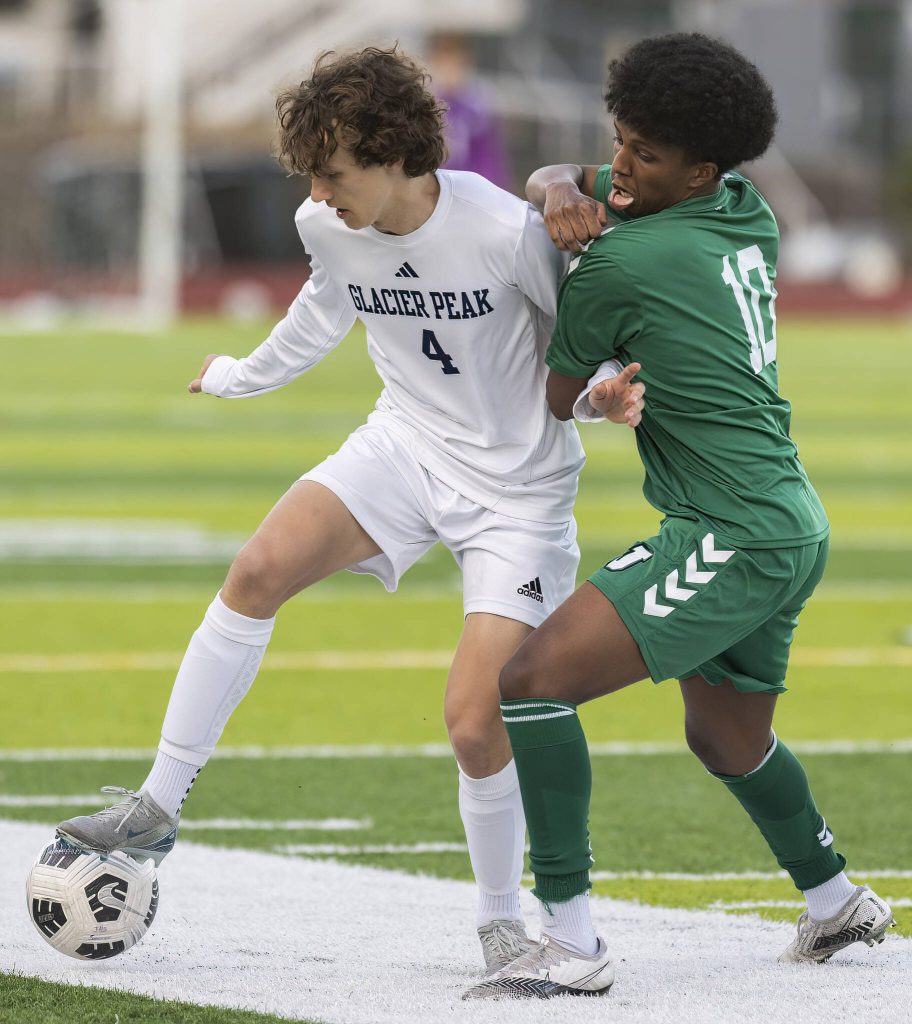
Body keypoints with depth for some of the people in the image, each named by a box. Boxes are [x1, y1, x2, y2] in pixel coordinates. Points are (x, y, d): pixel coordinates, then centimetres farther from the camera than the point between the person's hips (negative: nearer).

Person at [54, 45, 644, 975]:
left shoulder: (504, 233, -25)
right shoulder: (328, 229, -8)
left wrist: (604, 389, -30)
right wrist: (243, 374, 32)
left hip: (518, 489, -5)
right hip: (406, 445, 5)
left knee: (474, 725, -12)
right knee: (260, 567, -20)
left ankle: (500, 923, 14)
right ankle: (158, 807, -11)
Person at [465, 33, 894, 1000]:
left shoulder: (615, 265, -15)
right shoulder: (747, 214, 10)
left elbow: (557, 398, 1)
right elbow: (554, 181, 22)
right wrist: (563, 189, -1)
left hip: (731, 539, -10)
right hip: (794, 524, 10)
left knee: (532, 679, -18)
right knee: (728, 738, 31)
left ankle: (571, 943, -21)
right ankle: (837, 900, 53)